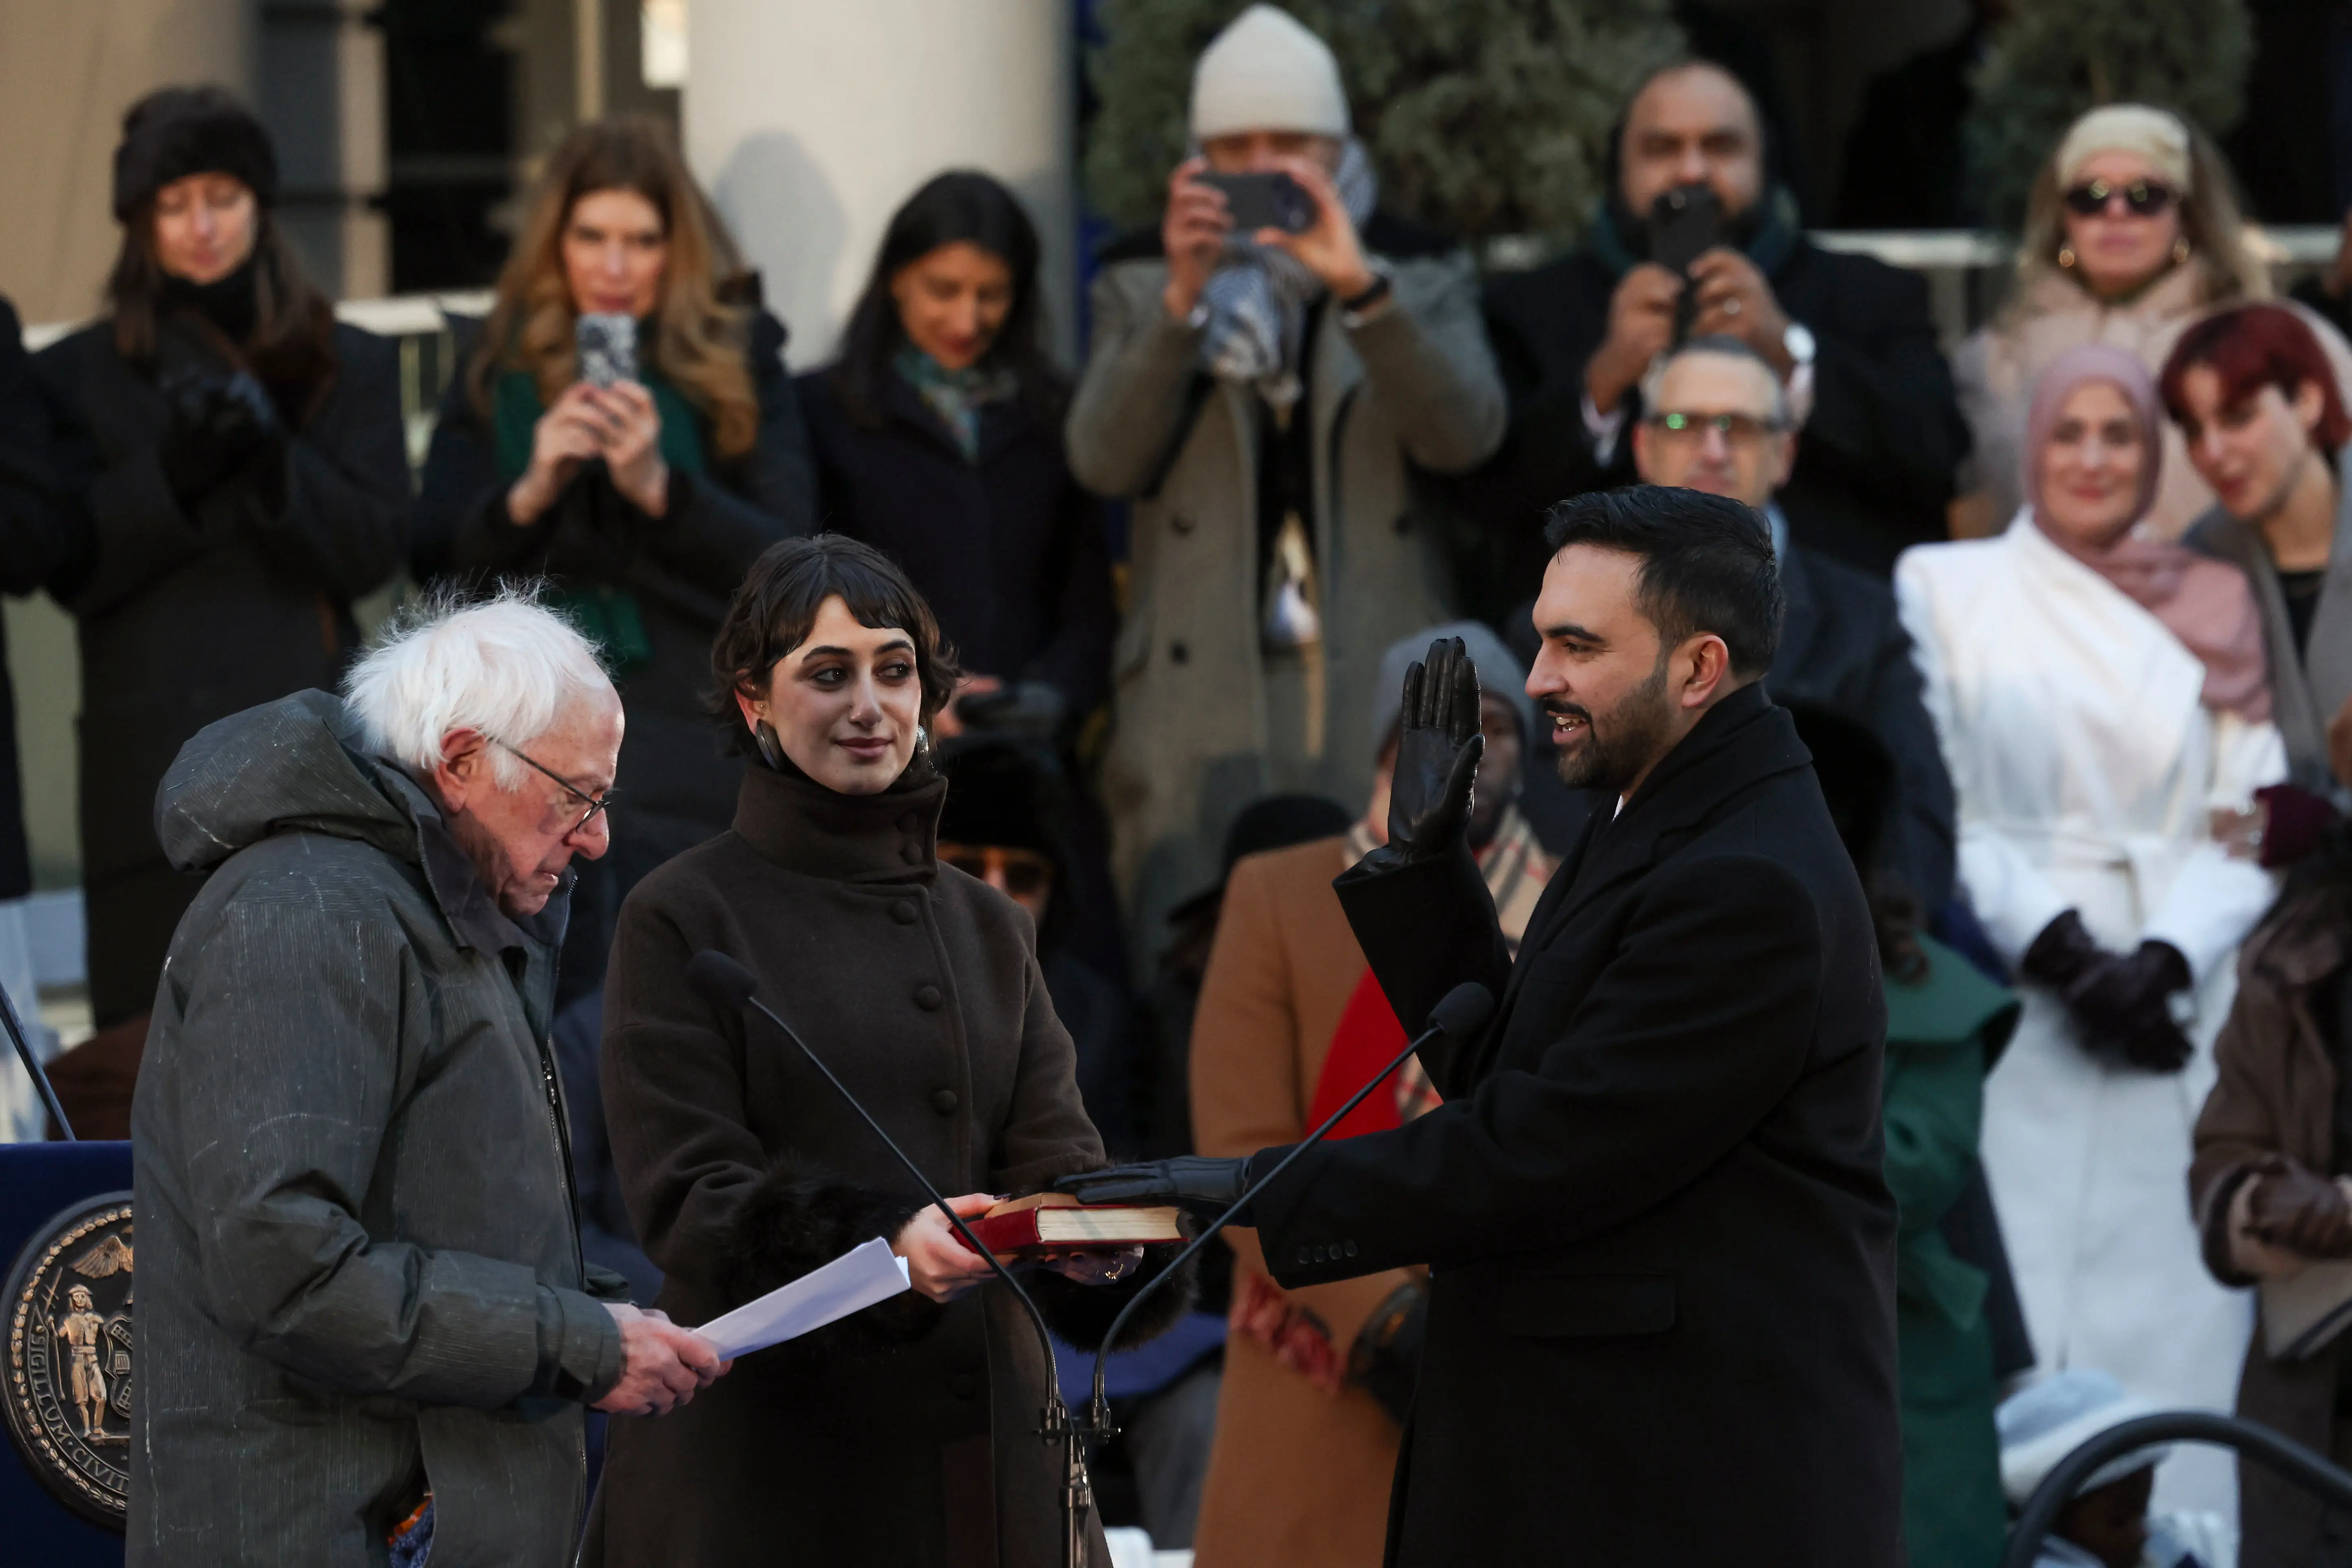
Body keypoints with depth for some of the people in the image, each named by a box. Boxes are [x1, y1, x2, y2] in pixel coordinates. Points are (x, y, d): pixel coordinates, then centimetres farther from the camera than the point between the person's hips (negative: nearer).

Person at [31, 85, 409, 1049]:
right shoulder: (80, 378, 12)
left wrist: (275, 458, -13)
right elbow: (72, 571, 2)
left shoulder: (349, 366, 13)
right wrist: (172, 473, -13)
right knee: (161, 1042, -8)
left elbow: (376, 550, 3)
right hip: (154, 761, 0)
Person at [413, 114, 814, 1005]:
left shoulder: (739, 363, 5)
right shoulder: (496, 369, 10)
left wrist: (658, 487, -18)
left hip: (694, 758, -2)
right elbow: (434, 566, 6)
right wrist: (529, 492, -13)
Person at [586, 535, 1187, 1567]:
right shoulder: (681, 919, -1)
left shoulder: (990, 929, 16)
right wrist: (886, 1241, -28)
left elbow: (1056, 1159, 4)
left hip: (985, 1461, 5)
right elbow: (688, 1199, -11)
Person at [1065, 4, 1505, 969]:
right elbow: (1105, 462, -3)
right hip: (1199, 701, 0)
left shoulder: (1421, 277, 11)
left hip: (1380, 697, 0)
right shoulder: (1143, 283, 12)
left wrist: (1358, 286, -18)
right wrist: (1181, 299, -15)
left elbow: (1465, 434, -7)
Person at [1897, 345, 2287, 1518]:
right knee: (2019, 1337, -8)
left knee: (2175, 1322, -4)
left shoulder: (2214, 610, 13)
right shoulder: (1947, 588, 9)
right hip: (2012, 1016, -2)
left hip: (2175, 1021, 2)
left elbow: (2250, 824, 6)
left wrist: (2163, 961, -11)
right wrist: (2054, 949, -12)